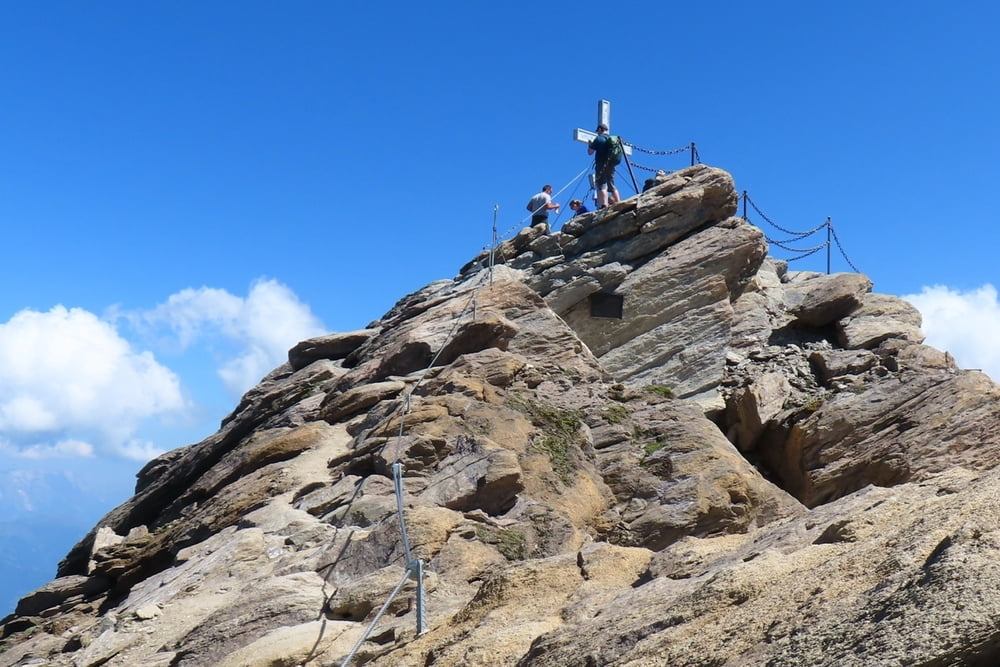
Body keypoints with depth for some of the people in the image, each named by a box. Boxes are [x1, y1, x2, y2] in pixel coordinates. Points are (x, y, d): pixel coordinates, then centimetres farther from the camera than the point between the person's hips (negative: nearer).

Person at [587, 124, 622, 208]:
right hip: (611, 165, 6)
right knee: (611, 185, 13)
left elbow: (590, 152, -5)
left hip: (601, 165, -6)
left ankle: (604, 205, -24)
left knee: (601, 185, -11)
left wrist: (589, 145, 16)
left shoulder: (599, 138, -5)